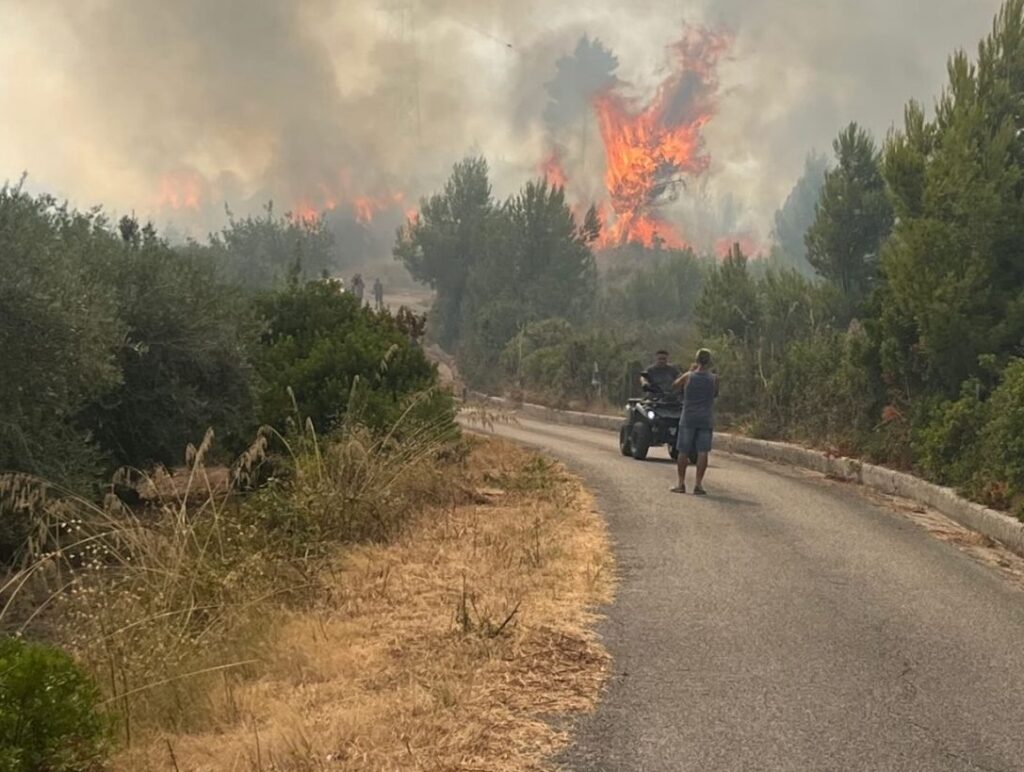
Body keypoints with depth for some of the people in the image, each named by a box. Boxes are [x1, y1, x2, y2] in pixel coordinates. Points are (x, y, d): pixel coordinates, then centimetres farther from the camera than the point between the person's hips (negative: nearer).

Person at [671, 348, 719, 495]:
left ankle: (681, 484, 7)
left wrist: (690, 370, 21)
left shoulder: (688, 377, -4)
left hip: (688, 419, 0)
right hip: (706, 419, 0)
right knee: (702, 452, 0)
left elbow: (675, 384, 15)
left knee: (683, 452, 7)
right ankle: (698, 484, -4)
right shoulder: (714, 379, -2)